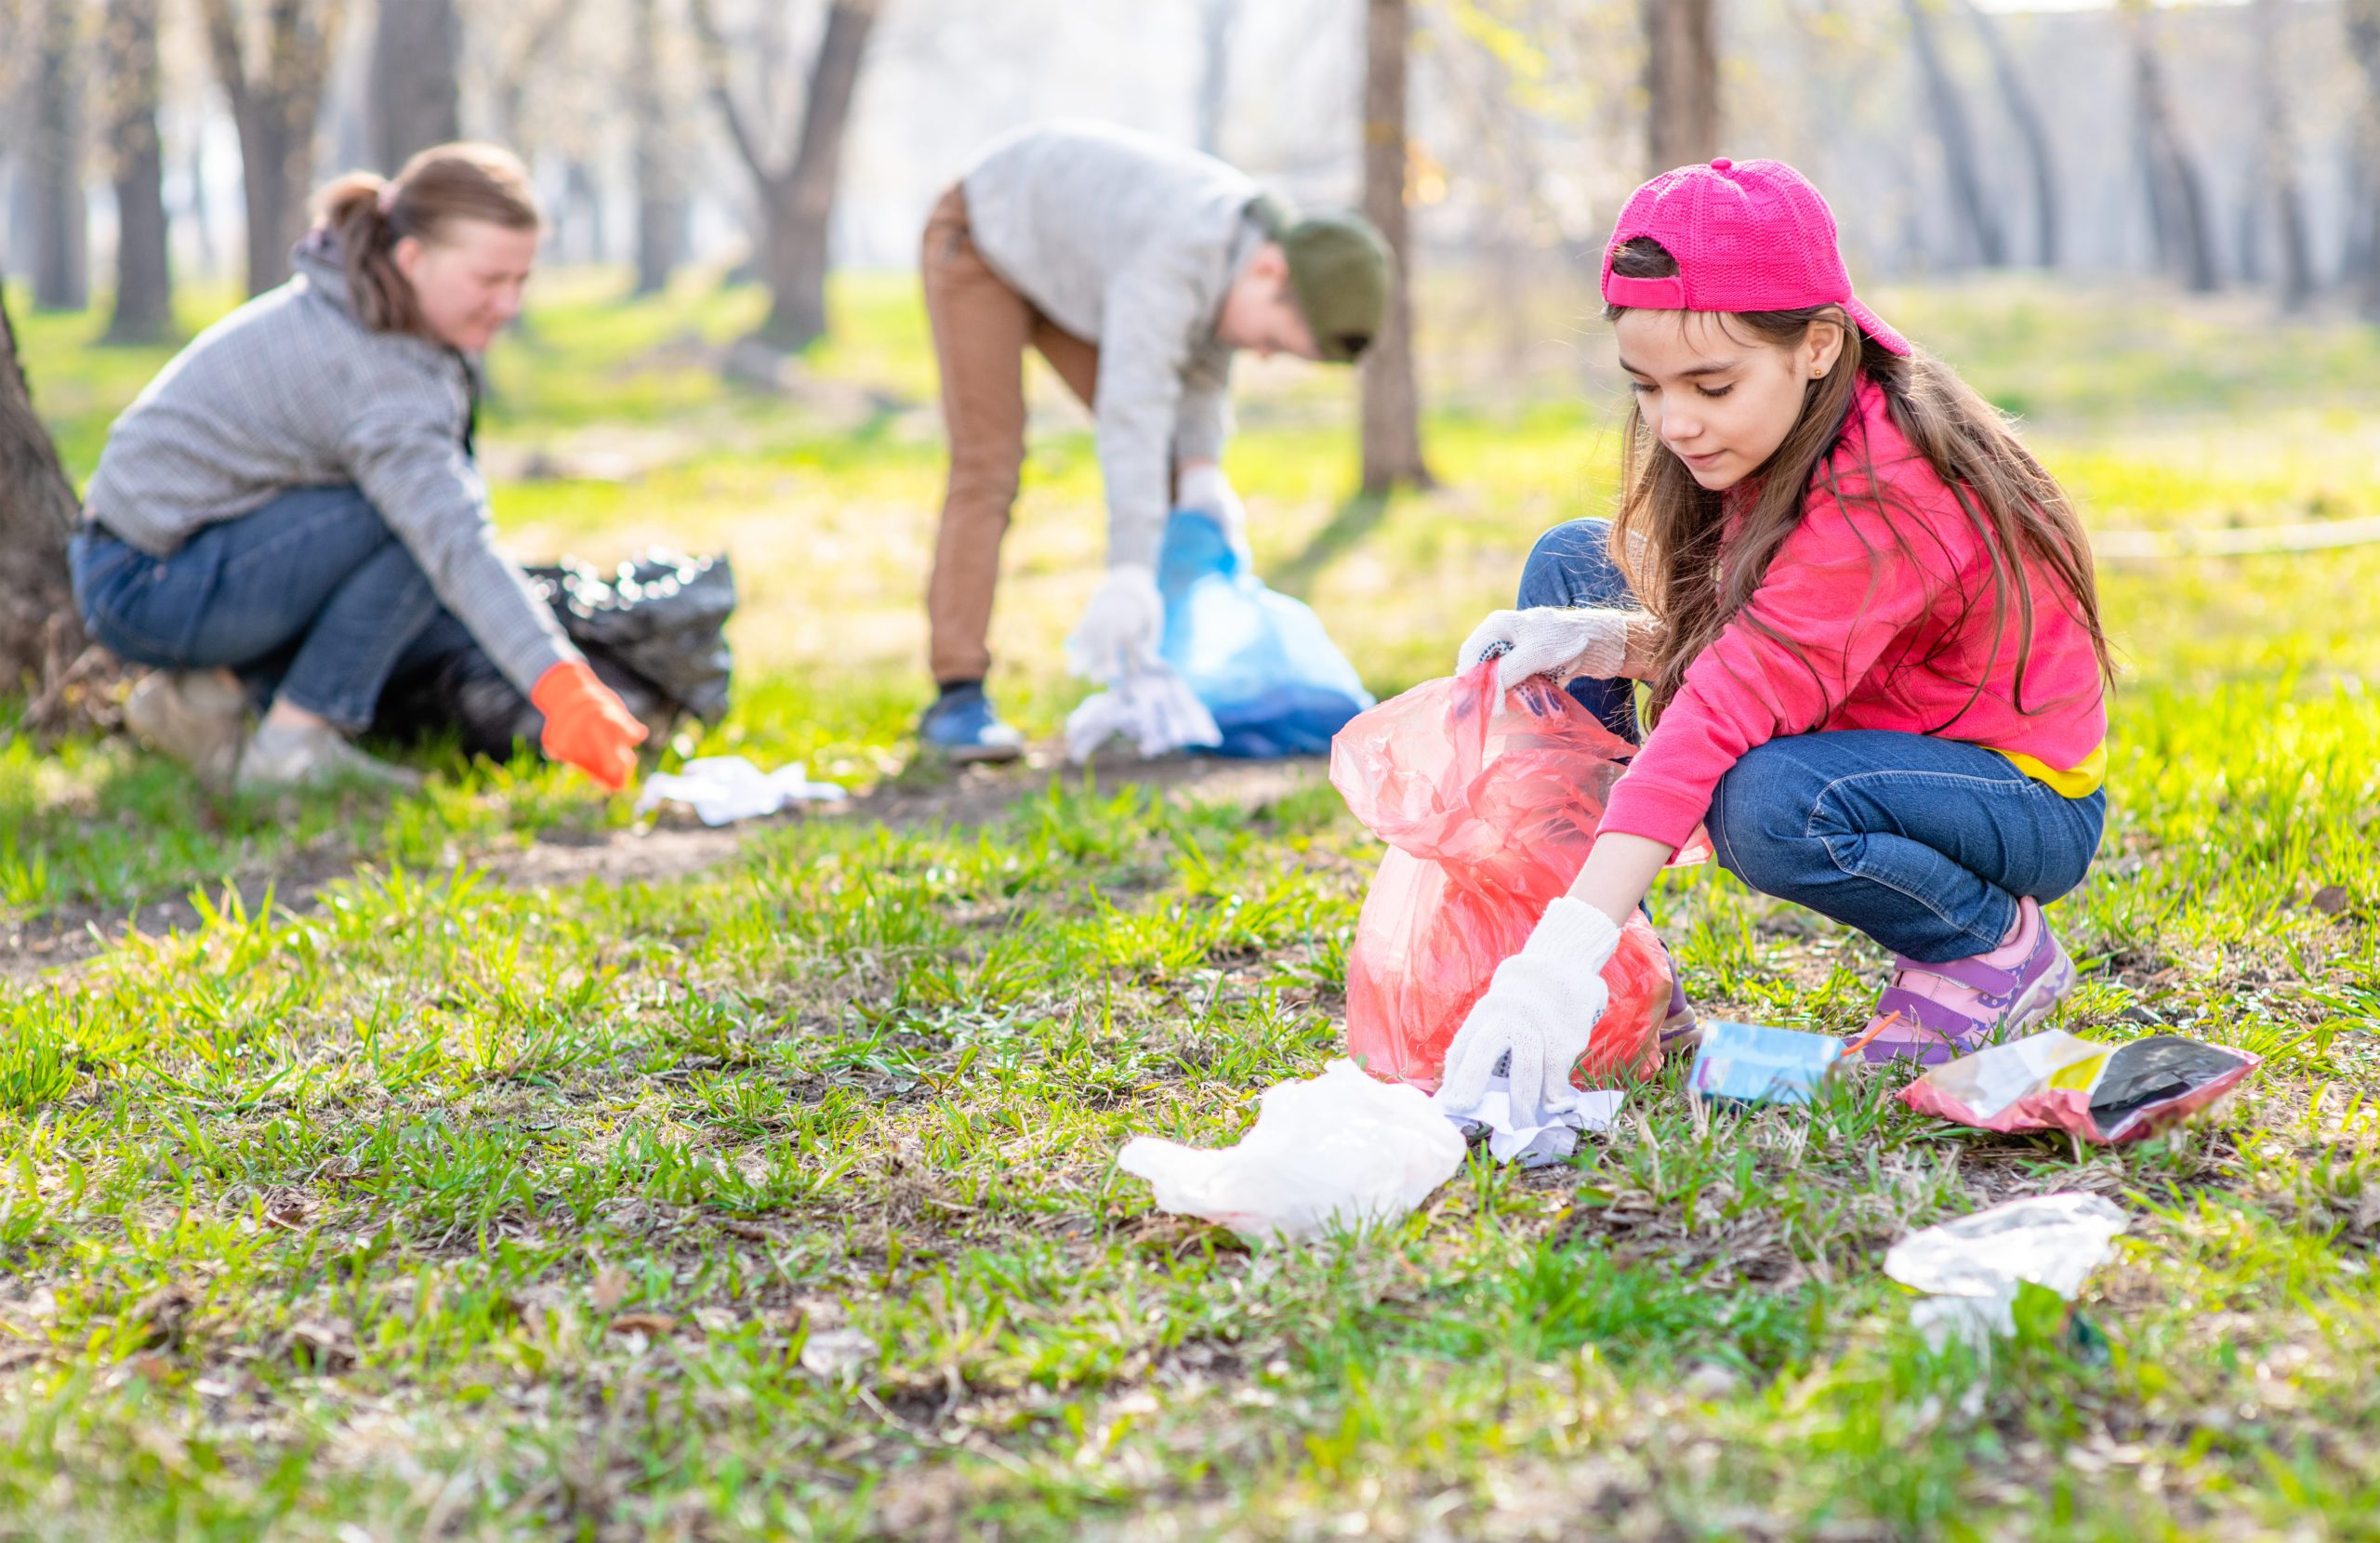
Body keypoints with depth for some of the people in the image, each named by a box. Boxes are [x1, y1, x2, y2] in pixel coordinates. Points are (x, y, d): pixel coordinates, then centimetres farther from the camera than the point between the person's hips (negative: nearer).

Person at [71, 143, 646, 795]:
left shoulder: (353, 308, 6)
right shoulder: (378, 373, -25)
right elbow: (458, 541, -38)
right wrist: (560, 683, -48)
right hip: (148, 586, -10)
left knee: (457, 617, 4)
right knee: (420, 514, -25)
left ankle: (209, 691, 5)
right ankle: (293, 743, -17)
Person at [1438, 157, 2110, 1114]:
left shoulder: (1886, 497, -33)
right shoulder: (1779, 443, -7)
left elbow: (1724, 711, -44)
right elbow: (1735, 651, 2)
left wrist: (1569, 946, -51)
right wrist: (1599, 642, -21)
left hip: (2028, 797, -9)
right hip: (1870, 736, 9)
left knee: (1764, 803, -41)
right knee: (1571, 563, 1)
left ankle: (1994, 946, -7)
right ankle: (1628, 978, -1)